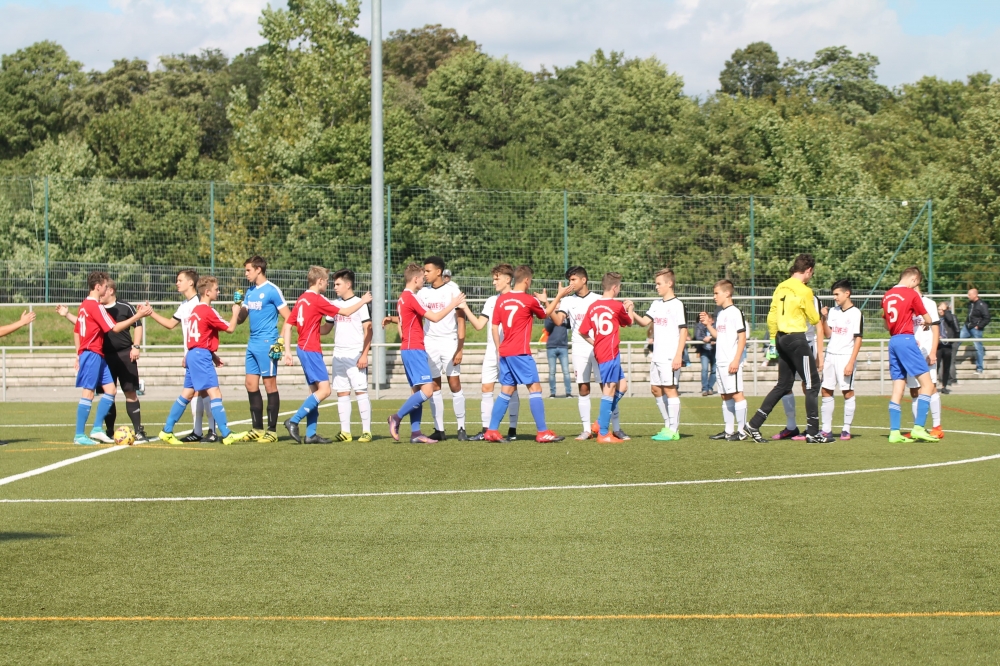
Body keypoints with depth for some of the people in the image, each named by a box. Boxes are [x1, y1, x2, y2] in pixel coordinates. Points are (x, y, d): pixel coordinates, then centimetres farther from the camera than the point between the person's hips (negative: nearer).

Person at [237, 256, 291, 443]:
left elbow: (288, 318, -10)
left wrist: (281, 341, -17)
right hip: (252, 344, 8)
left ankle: (272, 431, 1)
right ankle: (257, 429, 15)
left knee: (270, 384, -3)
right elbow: (240, 319, 17)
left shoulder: (272, 291, -9)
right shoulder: (250, 292, 14)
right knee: (250, 384, 8)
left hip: (267, 344, -8)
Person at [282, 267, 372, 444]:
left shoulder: (302, 299, 12)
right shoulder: (317, 299, -12)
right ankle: (293, 421, -16)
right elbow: (345, 312, -7)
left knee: (315, 390, 11)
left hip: (303, 349, 9)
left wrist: (288, 351, 14)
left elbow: (287, 325, 13)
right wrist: (363, 301, 8)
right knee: (324, 390, -12)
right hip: (311, 350, -9)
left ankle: (311, 434, 8)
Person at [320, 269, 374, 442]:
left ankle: (367, 431, -4)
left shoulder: (359, 303, -4)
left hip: (356, 355, -6)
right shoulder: (335, 304, 14)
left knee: (361, 391, -6)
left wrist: (364, 354, -14)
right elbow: (327, 328, 19)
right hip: (339, 355, 6)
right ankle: (345, 431, 7)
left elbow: (368, 330, -7)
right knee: (342, 393, 5)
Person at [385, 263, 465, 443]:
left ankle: (415, 433, 3)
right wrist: (453, 304, -8)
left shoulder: (402, 298, 15)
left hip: (408, 349, 10)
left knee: (417, 391, 8)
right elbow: (434, 317, -15)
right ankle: (397, 418, -12)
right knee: (426, 390, -15)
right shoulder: (411, 298, -14)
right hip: (414, 349, -10)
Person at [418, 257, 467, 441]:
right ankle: (439, 429, 5)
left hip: (449, 343, -4)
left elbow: (461, 320, -6)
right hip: (430, 344, 4)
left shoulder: (453, 290, -5)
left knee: (455, 385, -5)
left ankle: (461, 428, 1)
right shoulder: (423, 293, 8)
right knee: (434, 386, 2)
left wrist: (460, 348, -12)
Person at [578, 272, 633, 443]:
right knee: (610, 390, -5)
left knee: (622, 386, 16)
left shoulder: (593, 306, 7)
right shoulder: (617, 306, -9)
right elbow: (628, 322, 10)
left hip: (600, 351, 8)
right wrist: (629, 309, 28)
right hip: (610, 353, -8)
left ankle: (601, 423, 14)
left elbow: (583, 331, 6)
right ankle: (603, 433, -4)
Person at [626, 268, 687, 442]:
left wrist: (678, 355, -17)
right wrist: (632, 313, -11)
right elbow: (644, 322, 8)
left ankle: (673, 430, -3)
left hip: (670, 357, -8)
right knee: (656, 389, 10)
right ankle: (668, 425, 19)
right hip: (657, 356, 8)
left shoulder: (677, 305, -8)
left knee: (670, 389, -6)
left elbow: (683, 331, -11)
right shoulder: (656, 304, 15)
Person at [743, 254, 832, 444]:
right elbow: (814, 319, -3)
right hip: (797, 339, -8)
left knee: (783, 385, 15)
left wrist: (773, 341, 19)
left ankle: (753, 425, 11)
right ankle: (813, 433, 1)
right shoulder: (804, 291, -12)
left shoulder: (780, 288, 9)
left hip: (781, 338, 8)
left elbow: (771, 317, 11)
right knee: (812, 384, 1)